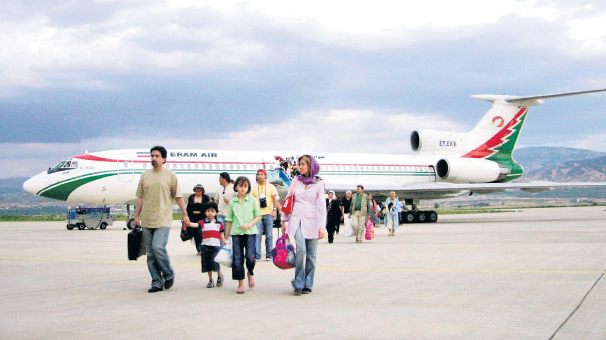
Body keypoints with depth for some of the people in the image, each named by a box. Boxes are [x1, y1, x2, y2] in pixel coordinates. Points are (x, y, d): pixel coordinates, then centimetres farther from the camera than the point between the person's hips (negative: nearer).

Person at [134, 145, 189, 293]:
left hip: (163, 220, -4)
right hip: (147, 220, 4)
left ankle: (169, 274, 5)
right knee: (150, 253, 3)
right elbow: (140, 197, 17)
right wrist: (137, 216, 13)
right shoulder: (145, 175, 13)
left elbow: (178, 197, 5)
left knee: (158, 247, -18)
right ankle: (157, 282, 11)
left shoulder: (170, 175, 3)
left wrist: (185, 214, 2)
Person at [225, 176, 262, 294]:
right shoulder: (232, 202, 8)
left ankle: (250, 273, 19)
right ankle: (241, 284, 10)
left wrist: (249, 224, -12)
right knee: (237, 259, 0)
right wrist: (226, 236, 12)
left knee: (250, 256, -13)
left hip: (250, 232, -1)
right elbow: (229, 220, 12)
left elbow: (258, 216, 5)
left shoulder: (252, 200, 5)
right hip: (236, 233, 1)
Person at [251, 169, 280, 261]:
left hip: (268, 214, -1)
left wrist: (274, 210, -7)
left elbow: (275, 199, 4)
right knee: (257, 235, -7)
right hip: (258, 214, 1)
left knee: (269, 235, 2)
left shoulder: (270, 187, 7)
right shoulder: (254, 188, 12)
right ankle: (257, 255, -7)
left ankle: (269, 255, 8)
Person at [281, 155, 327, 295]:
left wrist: (322, 226, -5)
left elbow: (322, 206, 2)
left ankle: (308, 285, 14)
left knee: (311, 254, 1)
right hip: (296, 219, 0)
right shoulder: (296, 181, 9)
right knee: (300, 249, -18)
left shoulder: (319, 183, 4)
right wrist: (284, 220, 15)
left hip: (311, 220, 0)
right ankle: (298, 284, -10)